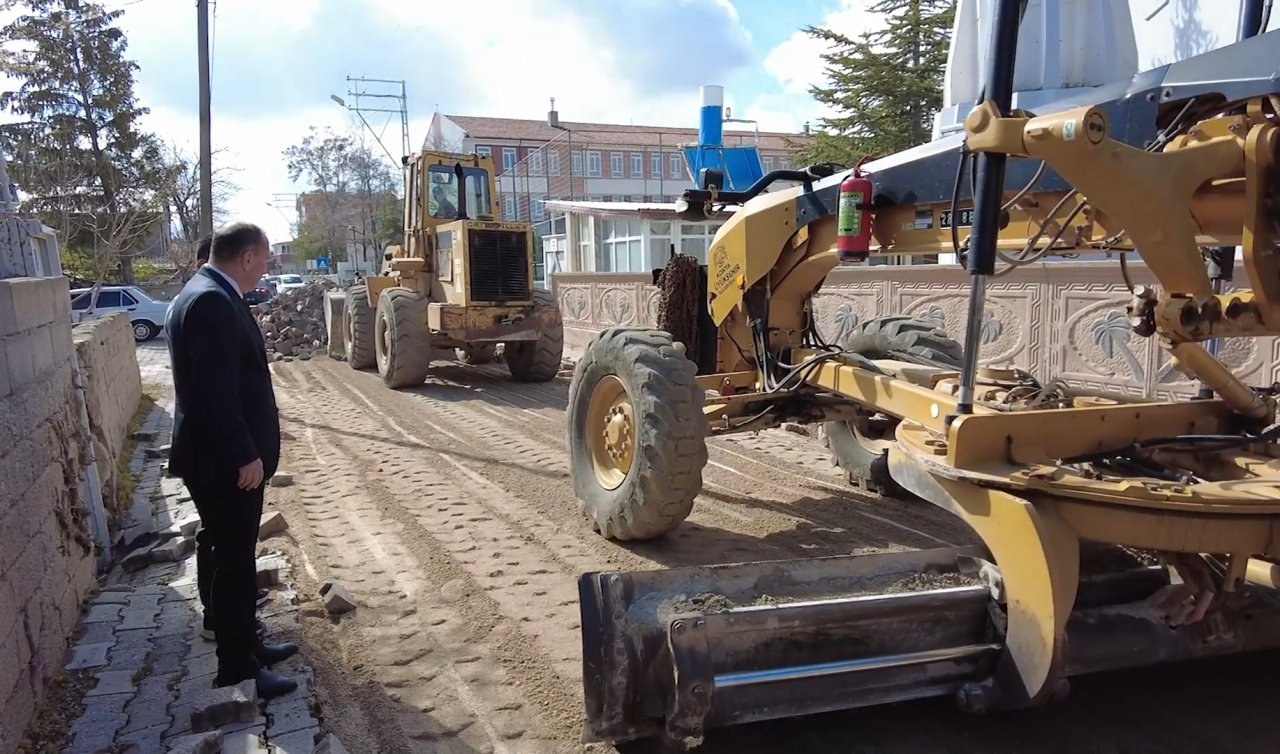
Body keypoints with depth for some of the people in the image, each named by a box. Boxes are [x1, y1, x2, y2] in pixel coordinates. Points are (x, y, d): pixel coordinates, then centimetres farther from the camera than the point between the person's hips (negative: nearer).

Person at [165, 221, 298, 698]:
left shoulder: (209, 294, 11)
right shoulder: (212, 301, -21)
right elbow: (216, 391, -25)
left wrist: (250, 447, 19)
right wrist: (245, 456, -22)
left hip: (226, 454, 10)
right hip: (223, 461, -10)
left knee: (236, 556, 19)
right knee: (233, 561, 0)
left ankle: (246, 643, 33)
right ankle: (237, 668, 12)